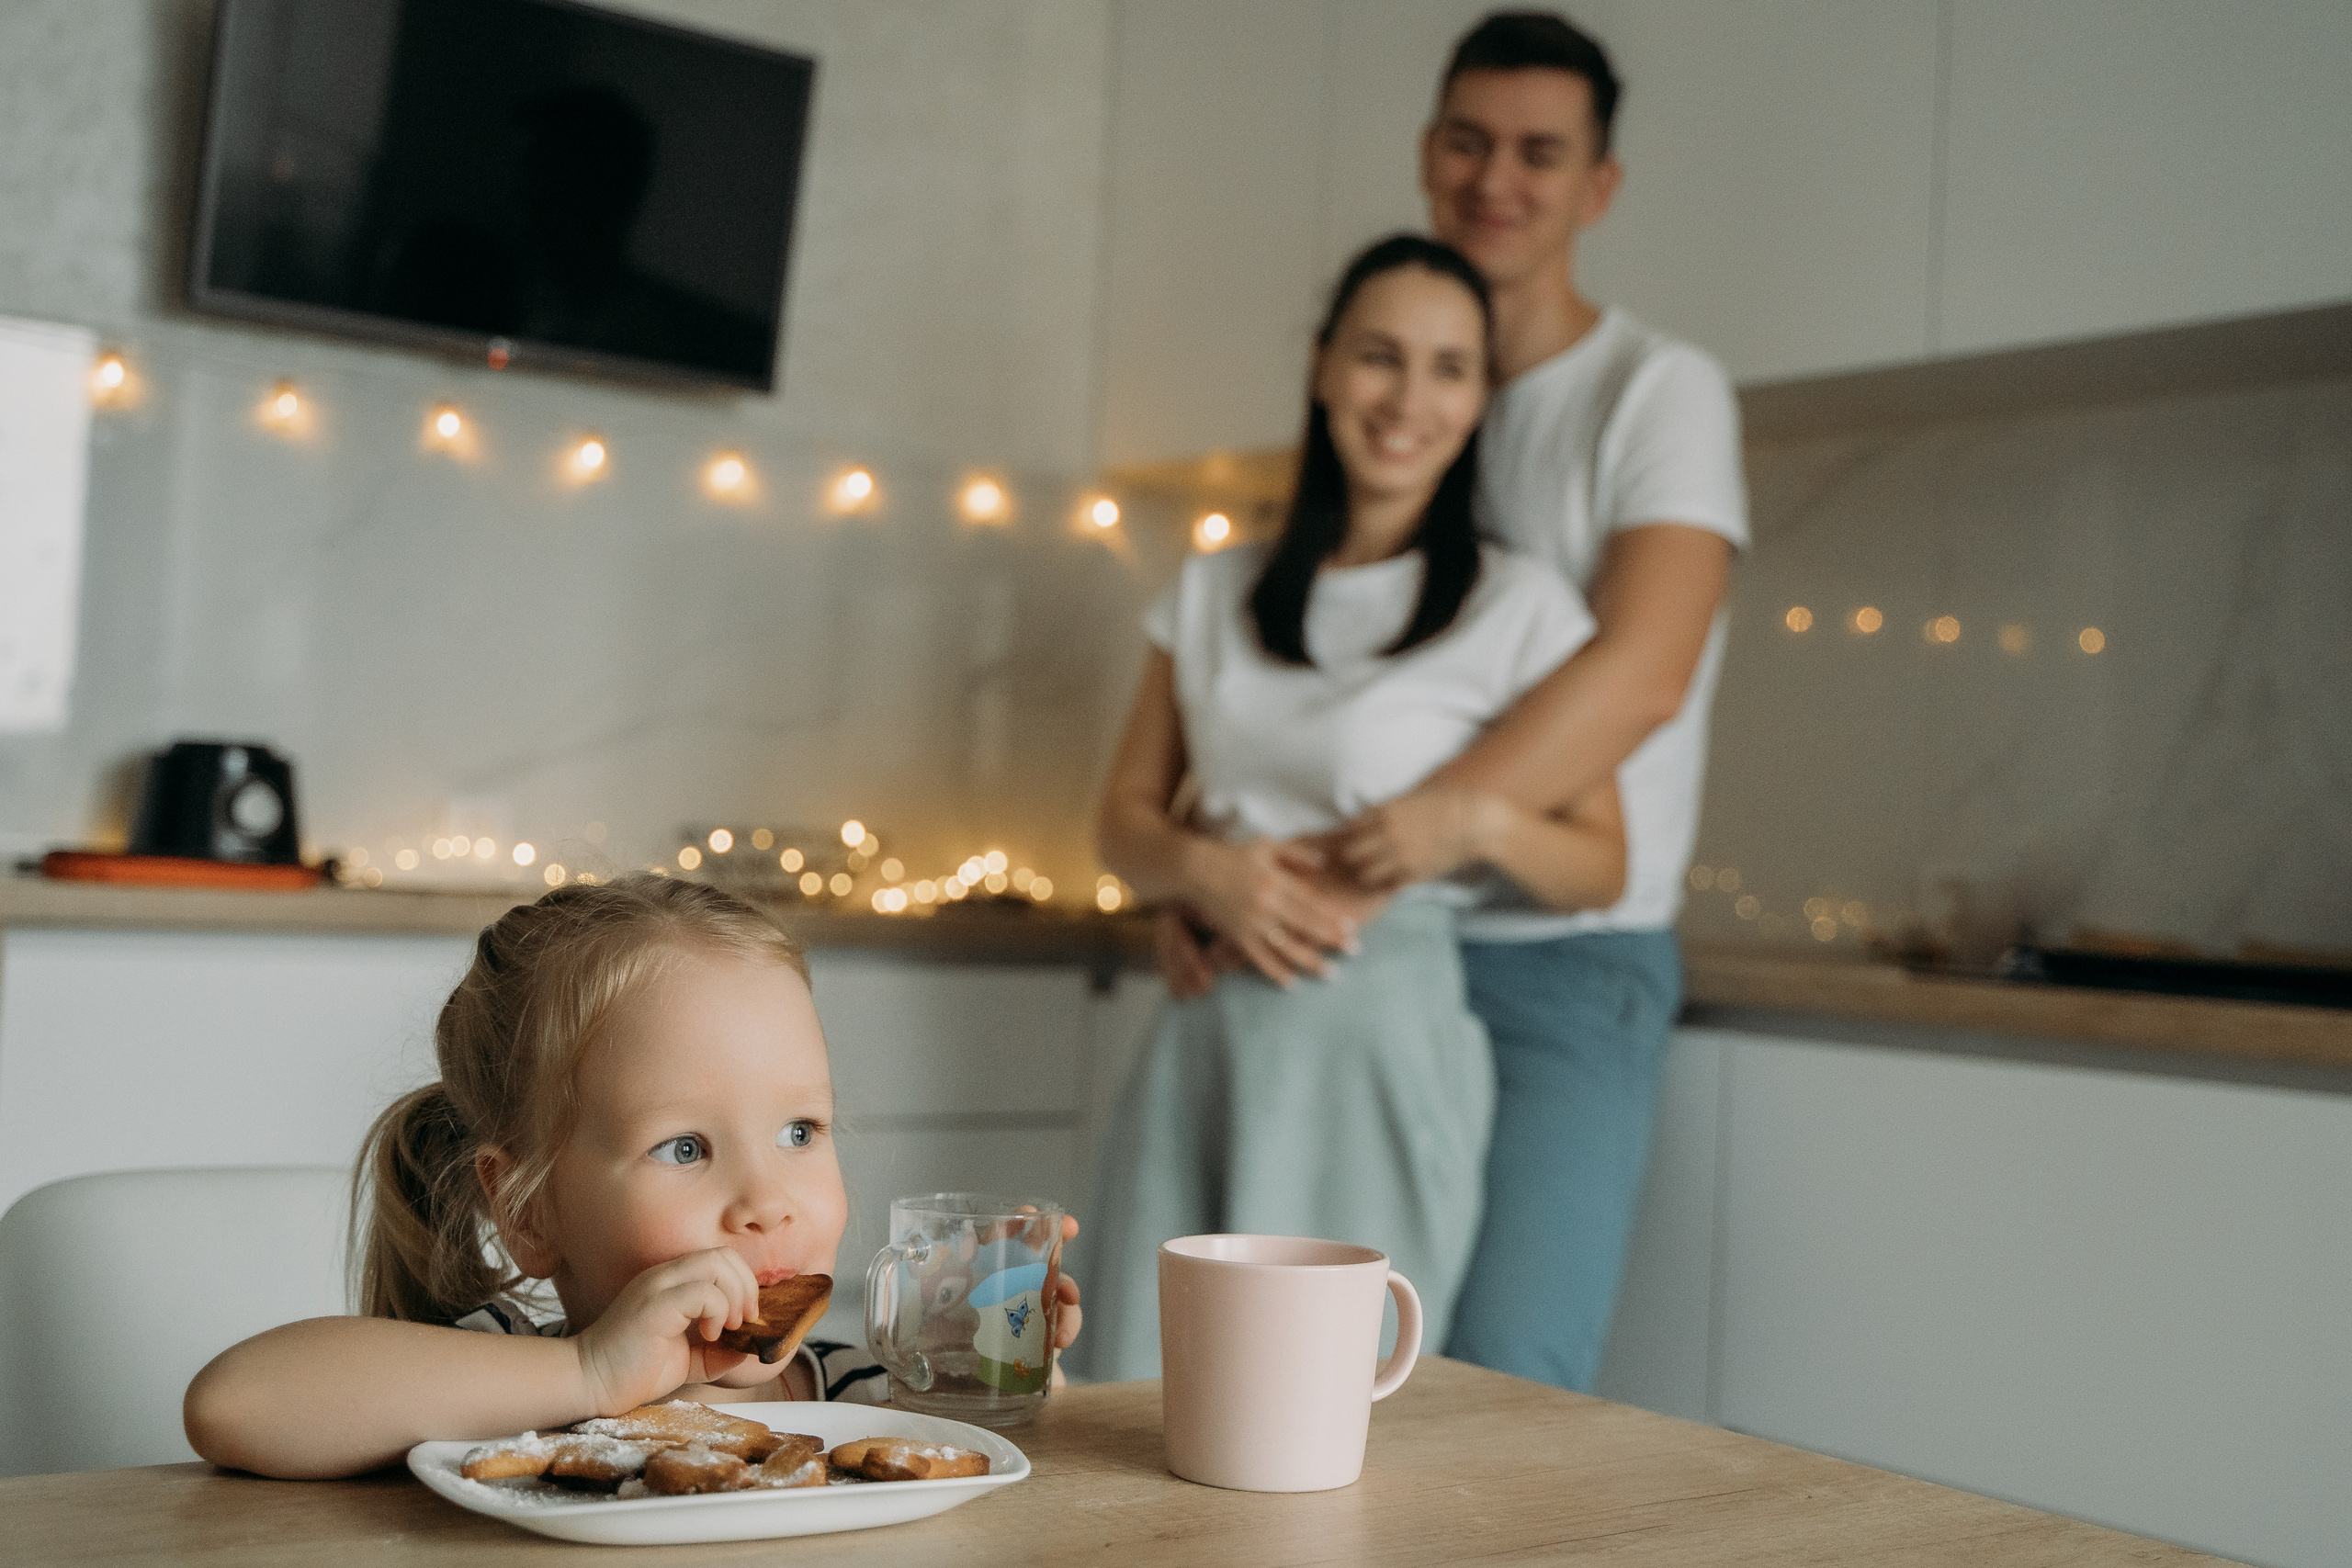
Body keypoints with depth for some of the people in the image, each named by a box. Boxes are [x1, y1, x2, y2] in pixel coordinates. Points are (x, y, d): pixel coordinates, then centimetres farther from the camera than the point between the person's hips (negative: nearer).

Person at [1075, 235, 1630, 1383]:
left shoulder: (1518, 609, 0)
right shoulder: (1213, 594, 13)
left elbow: (1601, 864, 3)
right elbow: (1125, 819, 14)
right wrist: (1204, 868, -8)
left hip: (1379, 1039, -4)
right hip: (1203, 1034, 4)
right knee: (1139, 1406, 4)